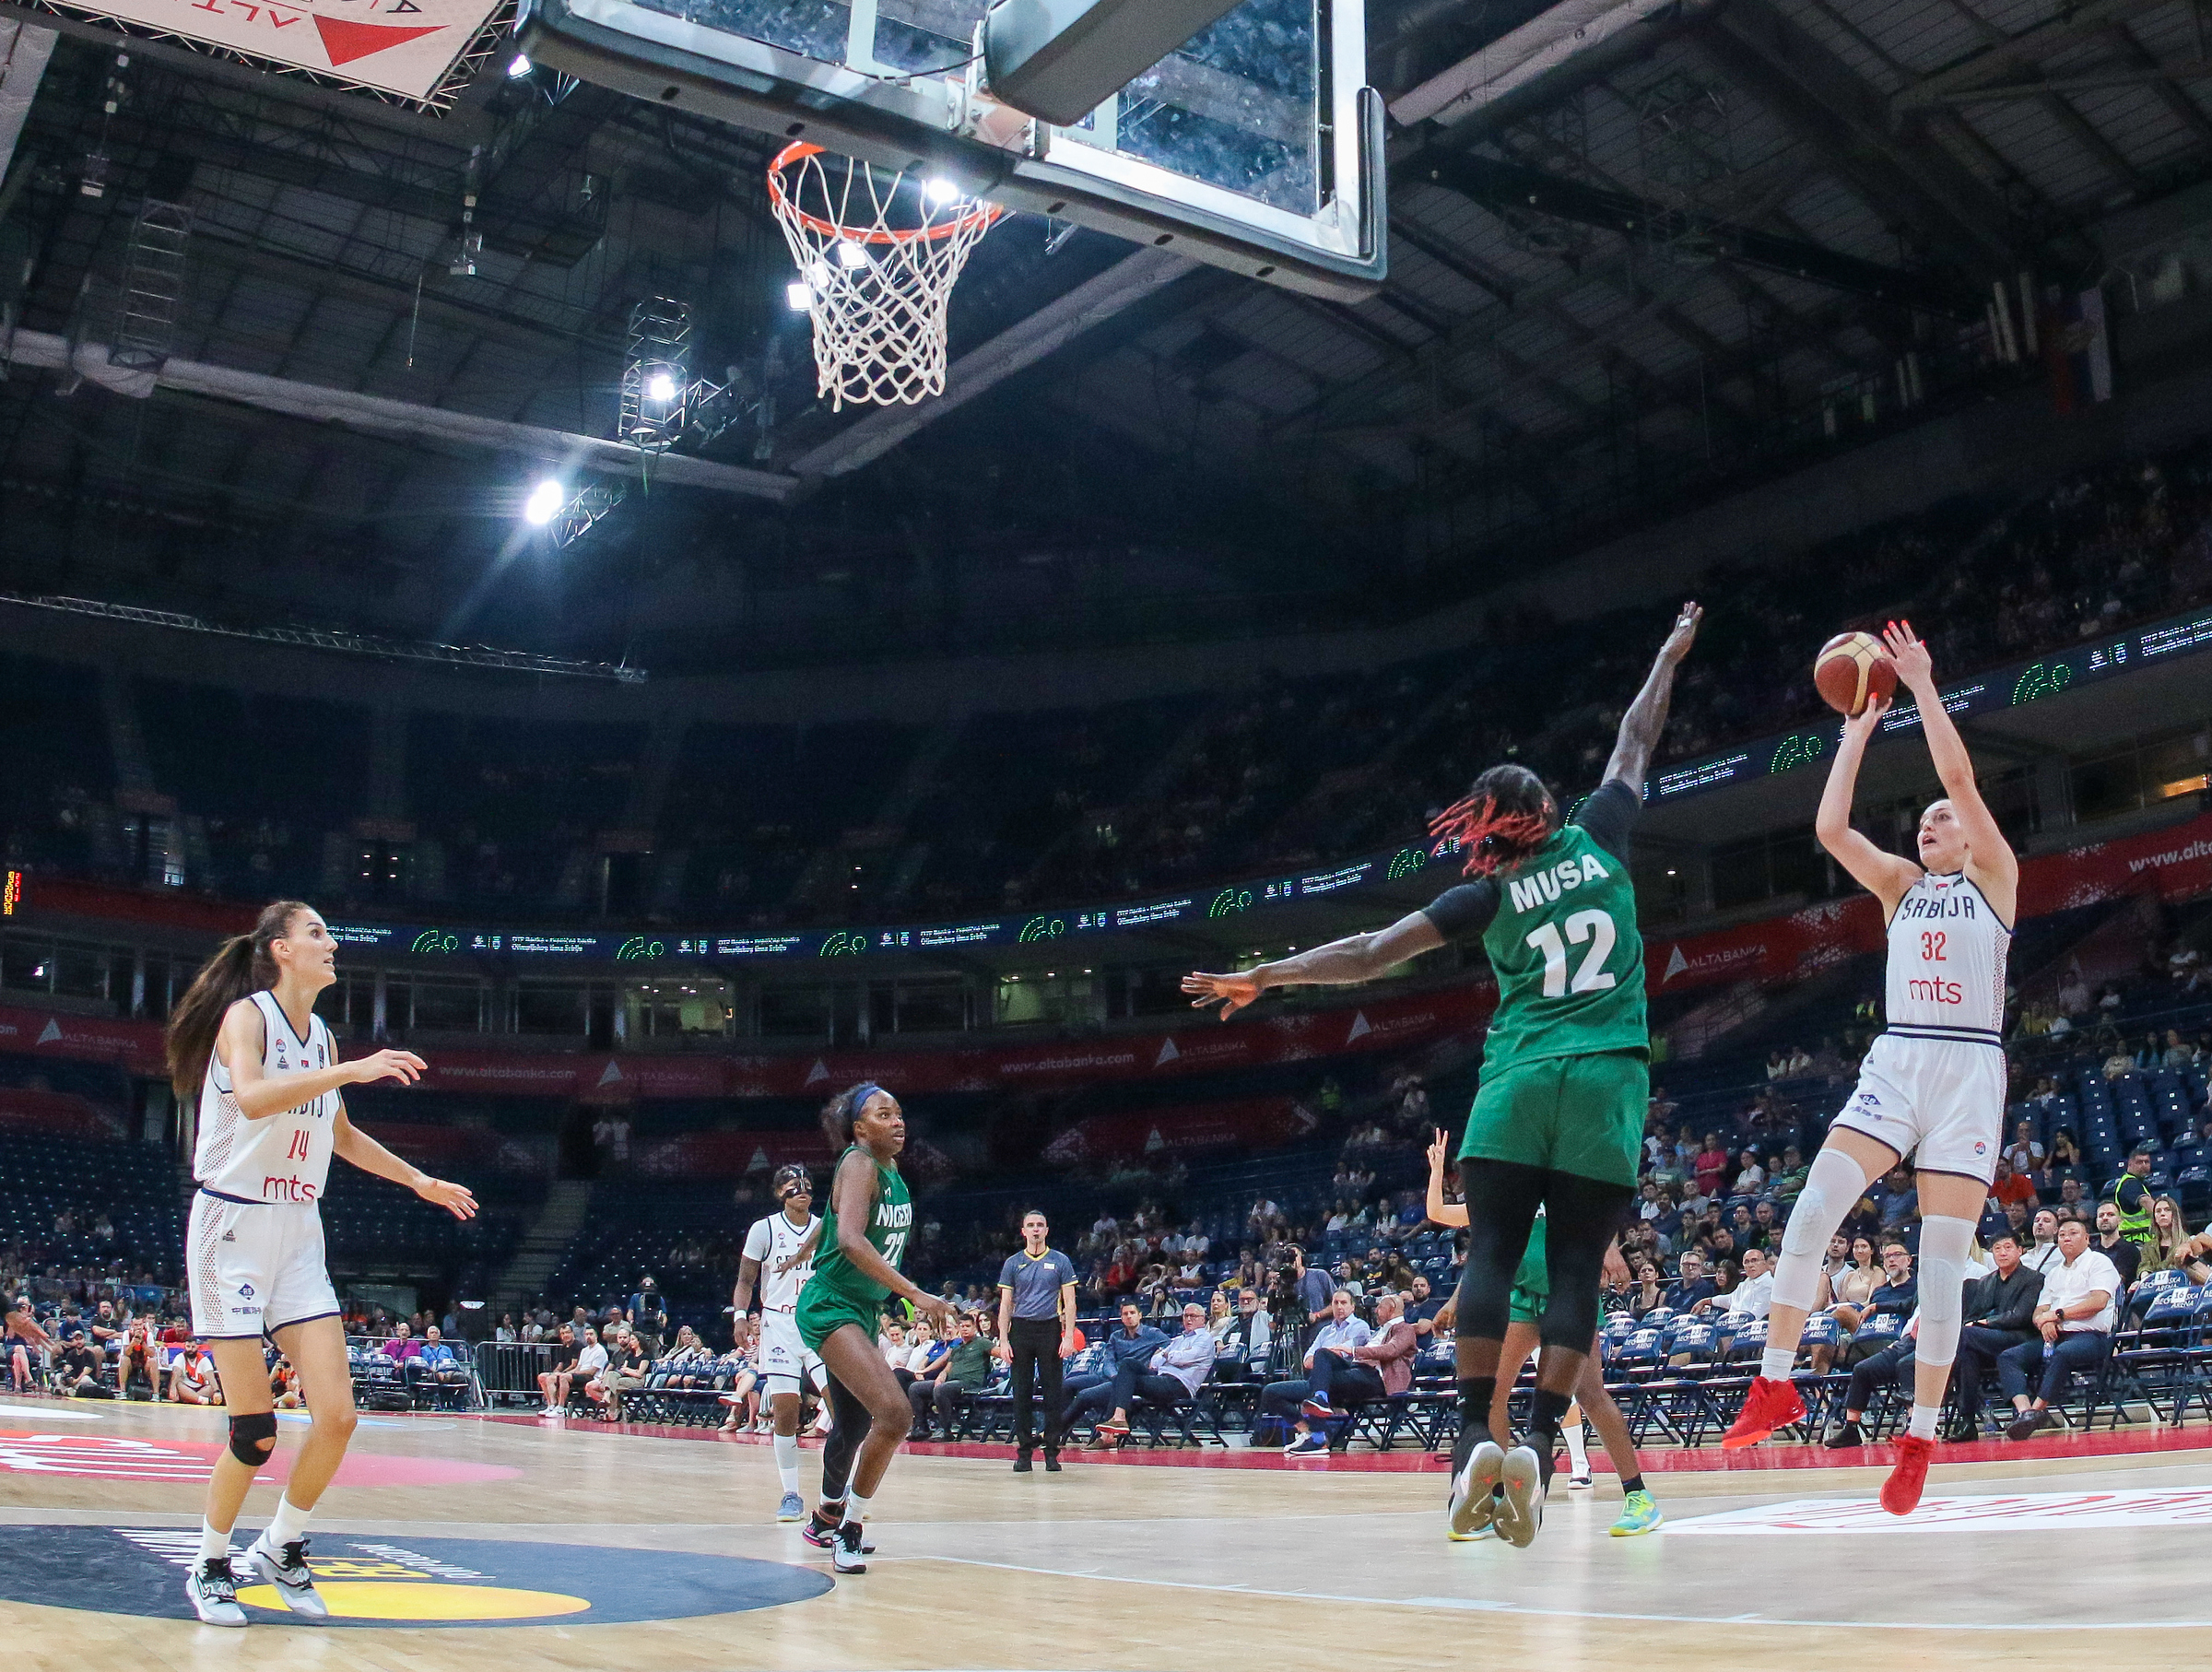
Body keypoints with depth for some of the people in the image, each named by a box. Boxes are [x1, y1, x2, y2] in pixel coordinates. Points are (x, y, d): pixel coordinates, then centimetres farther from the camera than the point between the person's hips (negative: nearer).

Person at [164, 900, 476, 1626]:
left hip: (298, 1237, 7)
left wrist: (419, 1180, 25)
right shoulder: (247, 1014, -9)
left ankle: (281, 1546, 19)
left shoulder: (323, 1036, 13)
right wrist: (351, 1070, -36)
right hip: (234, 1228, -6)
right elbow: (252, 1097, -30)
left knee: (337, 1415, -2)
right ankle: (210, 1566, 17)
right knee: (256, 1433, -5)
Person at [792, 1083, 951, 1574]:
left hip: (863, 1310, 9)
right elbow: (850, 1240, -33)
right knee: (895, 1413, -23)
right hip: (830, 1307, -9)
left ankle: (828, 1519, 45)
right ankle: (849, 1526, -7)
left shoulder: (893, 1173, 7)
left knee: (855, 1424, 23)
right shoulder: (859, 1164, -18)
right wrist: (915, 1294, -35)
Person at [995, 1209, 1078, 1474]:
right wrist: (1003, 1340, -1)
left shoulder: (1060, 1261, 5)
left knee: (1052, 1392, -2)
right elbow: (1005, 1304, 8)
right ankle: (1023, 1451, 8)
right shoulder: (1013, 1263, 9)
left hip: (1050, 1330, -1)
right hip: (1020, 1330, 1)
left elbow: (1069, 1302, 4)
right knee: (1022, 1392, 2)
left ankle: (1052, 1452, 3)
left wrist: (1069, 1337, -7)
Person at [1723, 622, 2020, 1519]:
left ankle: (1921, 1439, 3)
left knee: (1942, 1261, -5)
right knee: (1809, 1215, -15)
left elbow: (1961, 778, -7)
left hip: (1970, 1071, -3)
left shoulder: (1995, 877, 7)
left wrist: (1923, 686, -5)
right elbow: (1830, 826, 2)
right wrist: (1857, 729, 8)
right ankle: (1776, 1386, -7)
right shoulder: (1900, 885, 17)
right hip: (1894, 1062, 3)